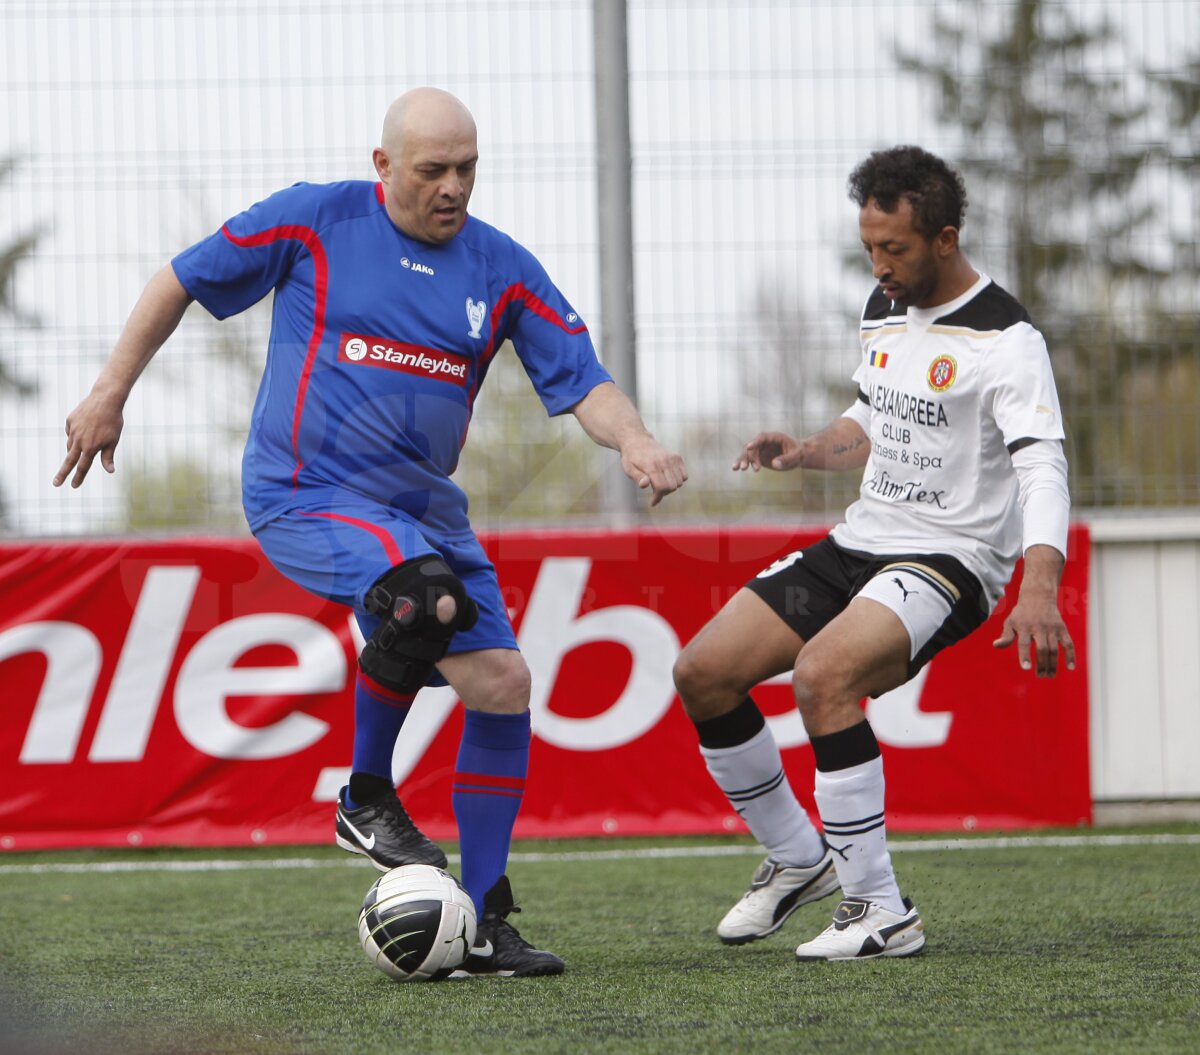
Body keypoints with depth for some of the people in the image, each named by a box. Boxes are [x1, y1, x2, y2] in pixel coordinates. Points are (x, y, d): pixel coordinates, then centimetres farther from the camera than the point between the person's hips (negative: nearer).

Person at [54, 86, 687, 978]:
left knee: (502, 685, -5)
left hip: (422, 506, 5)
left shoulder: (503, 270, 5)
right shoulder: (315, 221, -5)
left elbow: (581, 381, 1)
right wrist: (112, 392, 6)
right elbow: (182, 282, 6)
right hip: (303, 496, -5)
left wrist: (633, 442, -20)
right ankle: (367, 798, -11)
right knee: (424, 595, -34)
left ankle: (484, 926, 7)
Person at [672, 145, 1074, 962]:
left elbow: (1044, 467, -29)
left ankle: (881, 913, -22)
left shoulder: (1004, 341, -17)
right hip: (862, 540, 8)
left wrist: (1040, 588, -45)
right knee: (703, 672, -1)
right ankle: (798, 857, 19)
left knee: (821, 674, -33)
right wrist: (809, 452, 4)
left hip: (949, 557, -8)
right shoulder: (885, 309, 8)